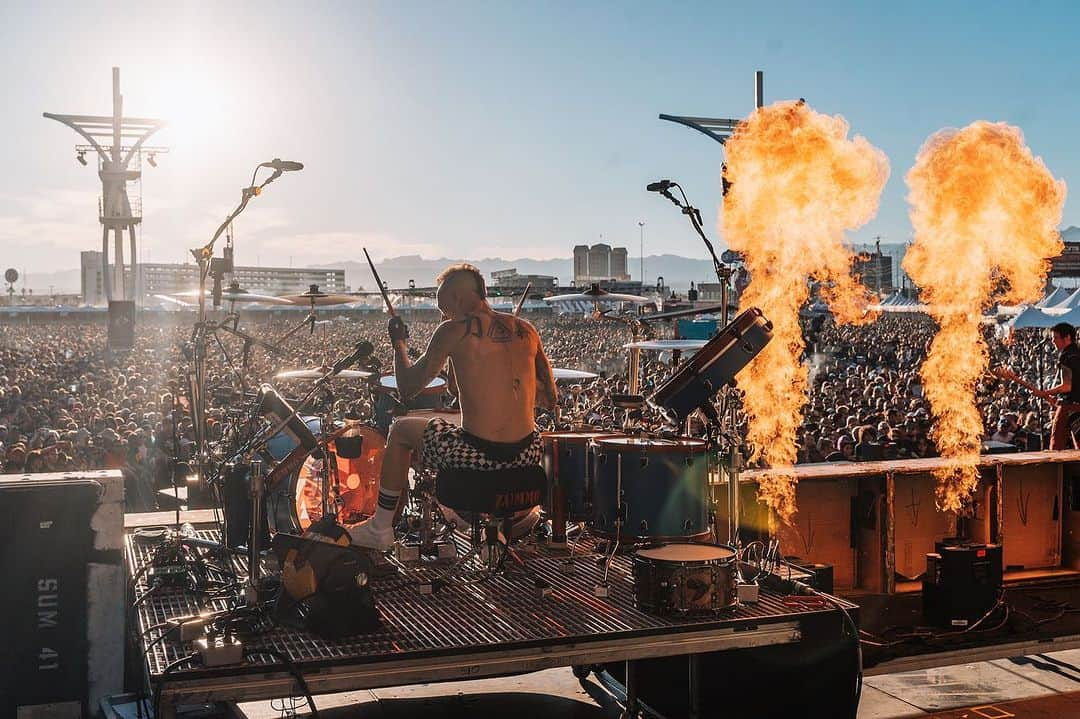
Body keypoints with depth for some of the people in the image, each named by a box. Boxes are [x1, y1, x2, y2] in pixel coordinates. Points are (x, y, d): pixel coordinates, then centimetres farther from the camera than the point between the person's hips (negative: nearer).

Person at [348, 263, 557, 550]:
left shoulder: (454, 330, -6)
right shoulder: (526, 330, 8)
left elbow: (407, 389, 0)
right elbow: (549, 400, 13)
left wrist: (399, 344, 17)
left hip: (476, 456, -5)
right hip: (527, 456, 5)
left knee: (400, 429, 22)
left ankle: (380, 530, 32)